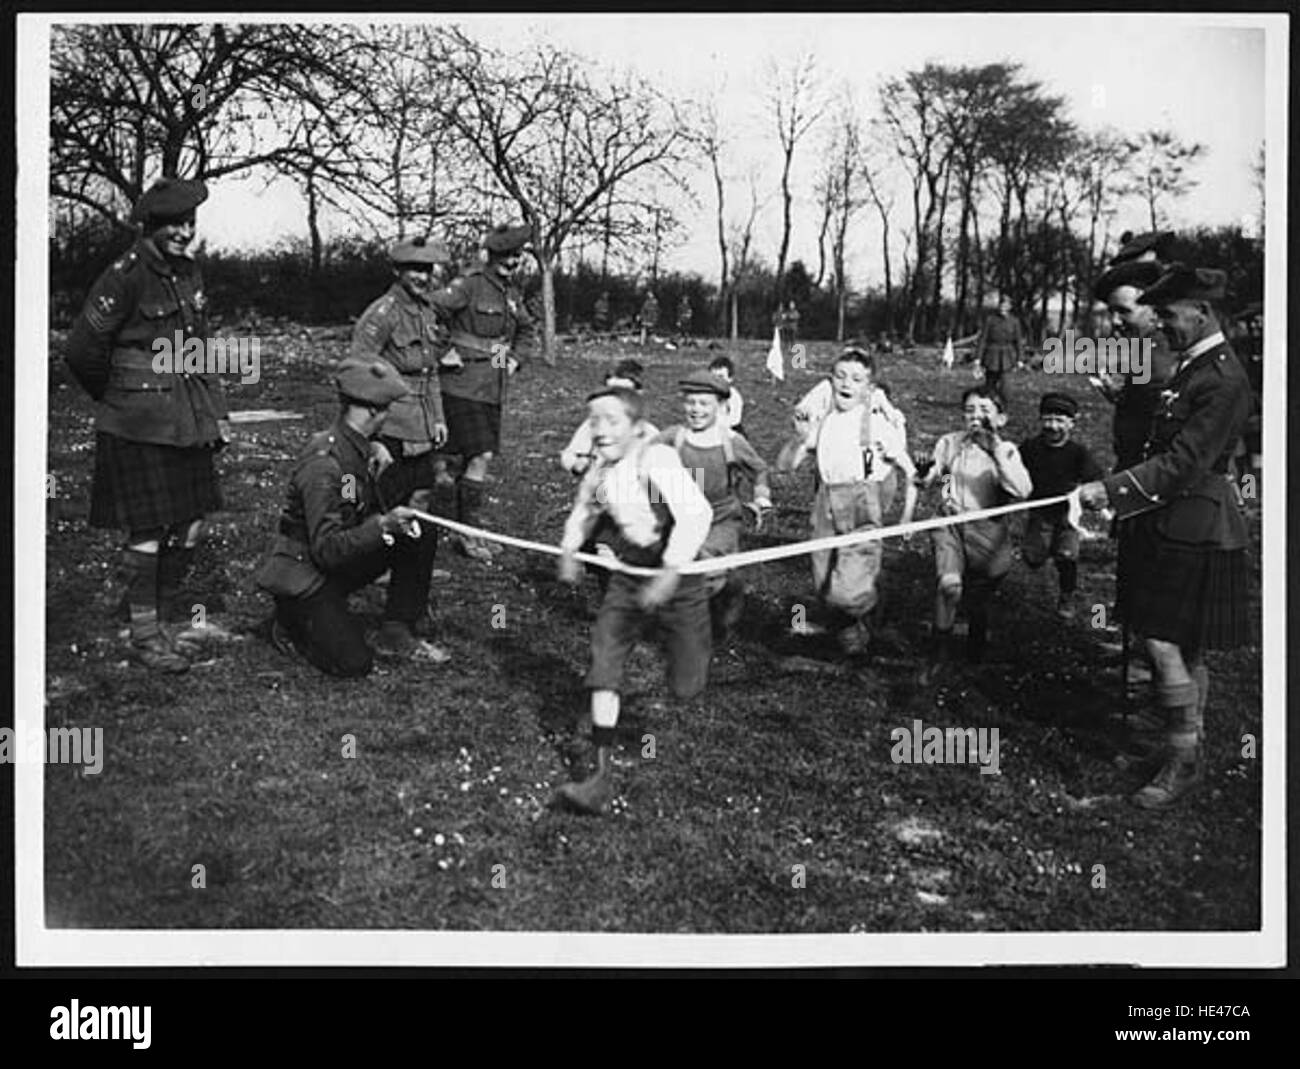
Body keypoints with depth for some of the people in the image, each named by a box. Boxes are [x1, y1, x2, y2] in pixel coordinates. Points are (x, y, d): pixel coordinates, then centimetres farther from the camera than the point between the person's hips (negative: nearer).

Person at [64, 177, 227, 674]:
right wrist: (117, 399, 4)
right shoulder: (125, 277, -14)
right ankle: (144, 634, 13)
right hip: (140, 426, -7)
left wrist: (217, 411, 13)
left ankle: (155, 609, 28)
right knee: (148, 532, 0)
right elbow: (82, 351, -11)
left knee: (190, 528, 10)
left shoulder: (189, 274, 10)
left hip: (188, 422, 7)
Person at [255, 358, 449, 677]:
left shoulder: (357, 449, 1)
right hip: (301, 575, -9)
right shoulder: (323, 464, -27)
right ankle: (291, 624, 9)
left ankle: (395, 634, 3)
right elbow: (327, 550, -28)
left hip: (339, 563, 9)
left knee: (416, 536, -6)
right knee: (354, 663, -18)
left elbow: (365, 515, 8)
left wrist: (398, 518, -12)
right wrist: (382, 524, -38)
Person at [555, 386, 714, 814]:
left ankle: (701, 643, 40)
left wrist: (670, 574, -39)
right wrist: (569, 550, 7)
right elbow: (583, 511, 21)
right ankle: (602, 778, -9)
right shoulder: (598, 471, -2)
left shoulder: (655, 460, -23)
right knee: (604, 656, -12)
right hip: (628, 576, 5)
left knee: (685, 687, 1)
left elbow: (697, 514, -33)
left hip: (677, 574, -5)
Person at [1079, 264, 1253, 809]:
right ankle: (1191, 749, 28)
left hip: (1195, 533, -9)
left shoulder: (1223, 381, -18)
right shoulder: (1190, 367, 13)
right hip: (1174, 527, 10)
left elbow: (1183, 464, -23)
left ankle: (1183, 761, 6)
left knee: (1165, 644, -7)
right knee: (1186, 650, 16)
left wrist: (1112, 489, -25)